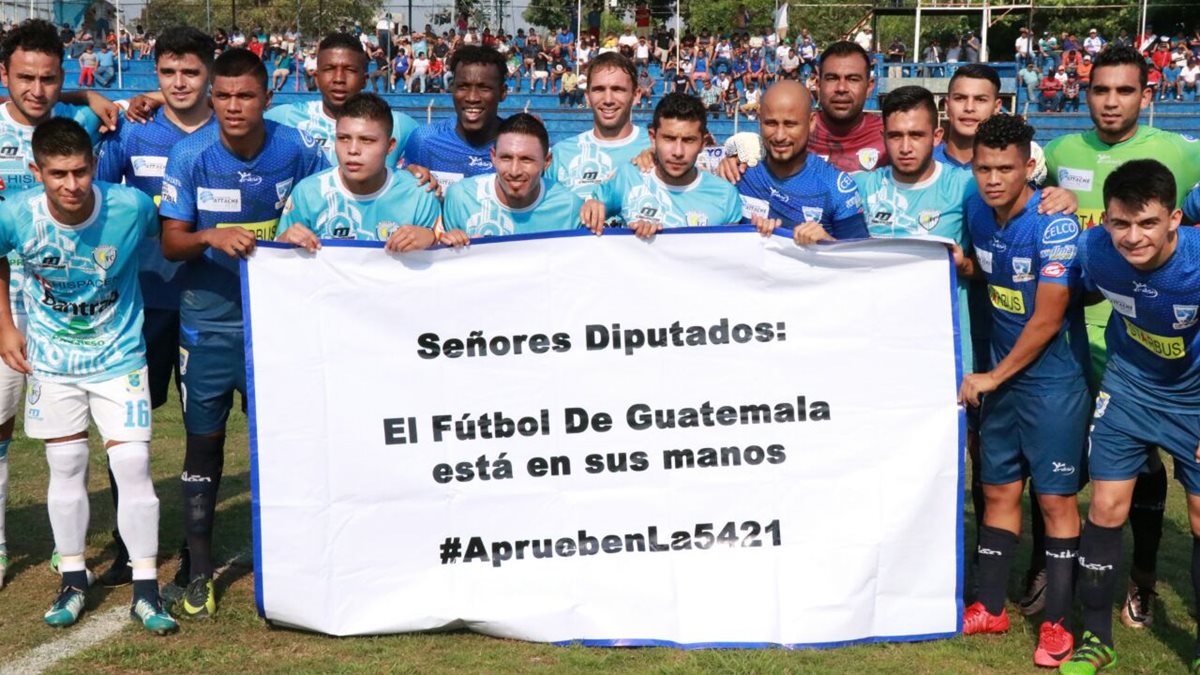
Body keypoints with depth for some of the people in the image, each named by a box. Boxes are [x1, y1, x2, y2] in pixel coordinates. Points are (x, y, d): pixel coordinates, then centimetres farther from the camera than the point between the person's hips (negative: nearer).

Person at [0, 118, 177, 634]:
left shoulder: (132, 206, -22)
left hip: (119, 357, -1)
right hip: (51, 359, 2)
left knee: (133, 465, -7)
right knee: (66, 468, 9)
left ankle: (146, 591, 3)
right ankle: (73, 582, 25)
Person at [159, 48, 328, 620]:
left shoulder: (296, 149, -9)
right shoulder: (190, 156, -10)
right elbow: (171, 243, -6)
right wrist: (210, 237, -25)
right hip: (208, 322, 0)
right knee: (203, 441, 7)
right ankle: (199, 570, 18)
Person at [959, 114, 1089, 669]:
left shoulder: (1053, 225, -20)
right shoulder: (977, 210, 0)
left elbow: (1047, 321, -19)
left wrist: (992, 376, -12)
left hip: (1053, 378, -6)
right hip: (1001, 374, 6)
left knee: (1056, 497, -1)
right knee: (998, 491, 12)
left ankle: (1057, 624, 9)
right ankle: (990, 609, 23)